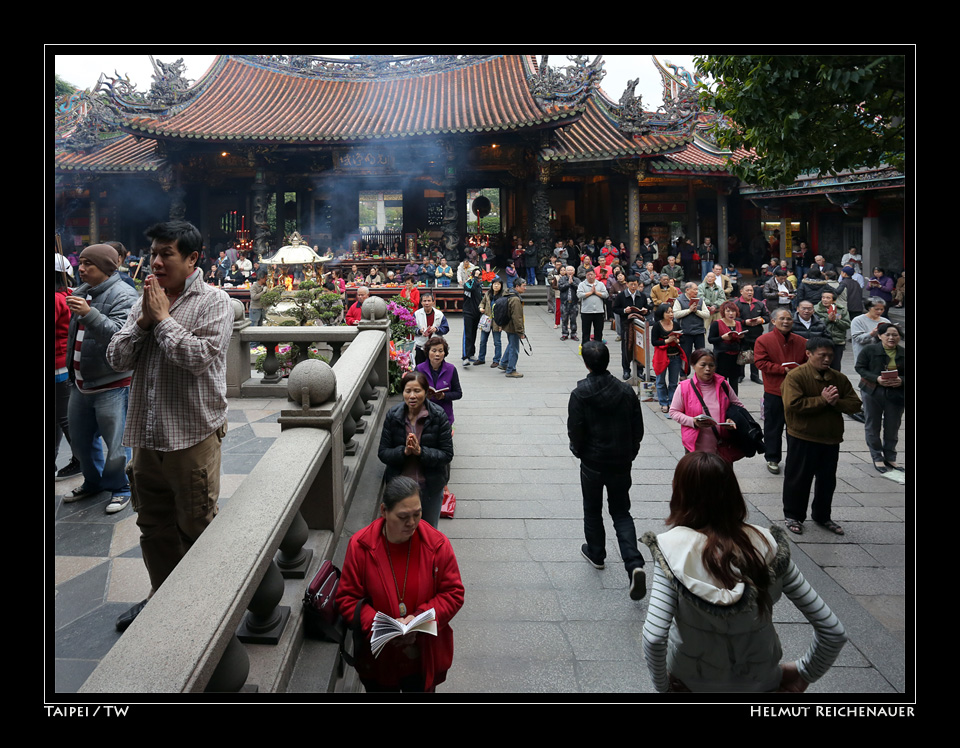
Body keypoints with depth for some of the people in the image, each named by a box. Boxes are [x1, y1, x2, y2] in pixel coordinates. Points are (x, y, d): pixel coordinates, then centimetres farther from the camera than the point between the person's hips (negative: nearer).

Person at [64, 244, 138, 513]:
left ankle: (120, 488, 18)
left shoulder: (123, 295, -14)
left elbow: (120, 335, -27)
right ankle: (93, 482, 38)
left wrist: (89, 314, -35)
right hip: (81, 383, 9)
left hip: (111, 385, -8)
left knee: (116, 442, 0)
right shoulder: (81, 292, 12)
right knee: (80, 440, 20)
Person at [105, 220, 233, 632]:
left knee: (196, 528, 7)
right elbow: (117, 358, 6)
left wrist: (163, 318, -12)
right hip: (148, 435, 6)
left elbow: (198, 358, -21)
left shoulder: (214, 302, -8)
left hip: (192, 437, -6)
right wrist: (143, 321, -8)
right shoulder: (145, 301, 10)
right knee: (153, 526, 19)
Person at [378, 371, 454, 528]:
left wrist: (421, 451, -27)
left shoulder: (438, 416, -14)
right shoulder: (393, 415, -8)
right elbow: (383, 453, -7)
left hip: (431, 487, -1)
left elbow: (447, 454, -13)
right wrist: (404, 451, -25)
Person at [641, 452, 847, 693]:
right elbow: (834, 631, -12)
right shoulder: (767, 546, -15)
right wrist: (804, 672, 4)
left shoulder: (674, 549, -23)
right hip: (759, 680, 1)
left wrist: (662, 686, -12)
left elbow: (654, 637, -29)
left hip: (690, 681, -1)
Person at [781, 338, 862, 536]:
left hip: (831, 438, 6)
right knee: (798, 478, 6)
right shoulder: (796, 376, -12)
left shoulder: (839, 378, 6)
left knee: (827, 479, 16)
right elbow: (793, 404, -24)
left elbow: (855, 404, 2)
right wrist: (822, 400, -20)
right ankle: (793, 515, 21)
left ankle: (822, 516, 32)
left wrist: (835, 402, -16)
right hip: (802, 438, -5)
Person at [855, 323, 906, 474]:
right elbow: (860, 367, -6)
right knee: (872, 426, 5)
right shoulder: (869, 350, -7)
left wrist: (901, 380, -15)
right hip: (872, 392, -2)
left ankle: (890, 458, 25)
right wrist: (876, 378, -20)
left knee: (893, 428, 9)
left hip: (896, 393, 2)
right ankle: (877, 458, 18)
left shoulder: (904, 354, 1)